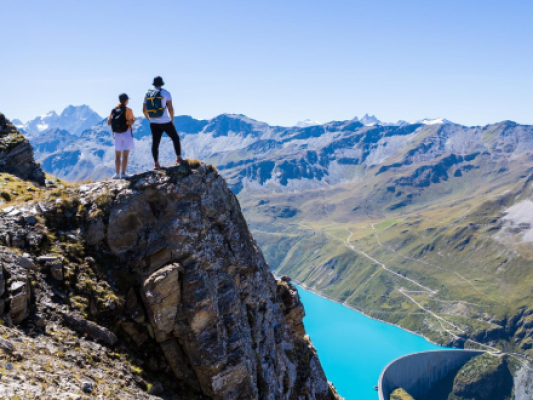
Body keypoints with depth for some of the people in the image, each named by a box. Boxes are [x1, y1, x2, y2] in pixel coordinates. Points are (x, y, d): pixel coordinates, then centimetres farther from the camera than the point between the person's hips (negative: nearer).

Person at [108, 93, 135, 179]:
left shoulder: (113, 110, 4)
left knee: (117, 155, 11)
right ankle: (123, 173, -6)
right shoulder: (128, 110, -10)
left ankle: (117, 173, 9)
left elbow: (109, 122, 7)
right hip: (126, 133, -4)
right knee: (125, 155, -3)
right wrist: (133, 119, 2)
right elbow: (130, 122, -19)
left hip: (117, 134, 5)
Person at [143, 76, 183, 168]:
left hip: (154, 123, 4)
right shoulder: (165, 93, -4)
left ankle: (156, 163, 0)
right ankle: (179, 158, 9)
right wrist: (172, 120, 1)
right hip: (165, 122, -3)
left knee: (155, 143, 5)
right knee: (175, 138, 13)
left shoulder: (147, 94, 8)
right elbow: (170, 108, -10)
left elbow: (144, 110, 8)